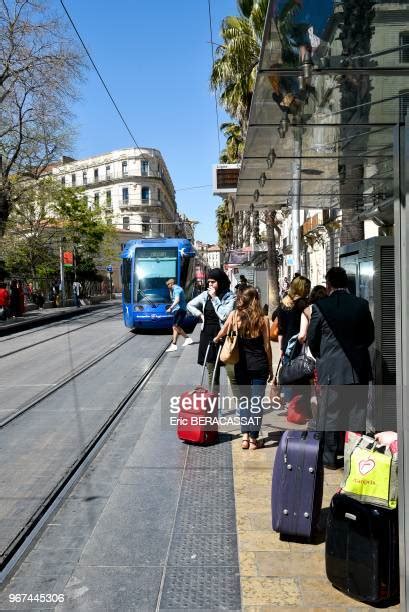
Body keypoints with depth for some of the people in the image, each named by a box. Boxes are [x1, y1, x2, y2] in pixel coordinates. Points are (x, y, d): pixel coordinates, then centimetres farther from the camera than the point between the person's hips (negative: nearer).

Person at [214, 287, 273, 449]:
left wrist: (216, 339, 33)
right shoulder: (263, 319, -6)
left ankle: (245, 436, 10)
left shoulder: (234, 315, -4)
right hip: (259, 365, -1)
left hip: (241, 365, 2)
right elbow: (267, 346, -3)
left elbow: (222, 333, 9)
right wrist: (270, 368, 7)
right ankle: (253, 438, 9)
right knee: (256, 400, 6)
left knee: (244, 399, 15)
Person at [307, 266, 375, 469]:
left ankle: (330, 457, 19)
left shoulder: (320, 307, -10)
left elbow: (311, 340, -2)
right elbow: (370, 336, 6)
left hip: (331, 369, -2)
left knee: (331, 413, 9)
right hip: (359, 369, 2)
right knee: (357, 412, 12)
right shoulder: (362, 304, -2)